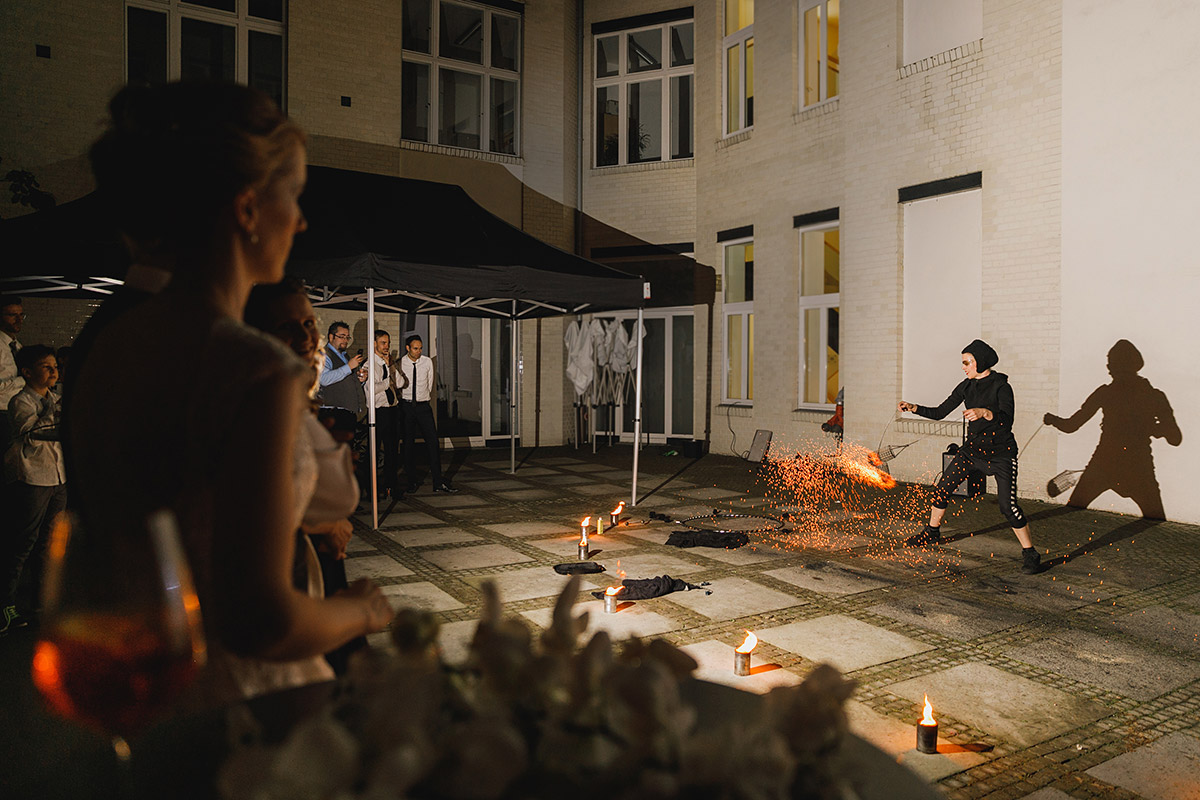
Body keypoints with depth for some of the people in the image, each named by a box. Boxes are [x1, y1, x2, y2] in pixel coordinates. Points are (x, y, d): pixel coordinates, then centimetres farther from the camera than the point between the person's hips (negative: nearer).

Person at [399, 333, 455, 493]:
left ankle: (438, 483, -2)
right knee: (408, 444, 3)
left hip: (423, 406, 1)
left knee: (433, 442, -5)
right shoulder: (400, 364, -3)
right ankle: (412, 481, 14)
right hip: (406, 406, -1)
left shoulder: (427, 362, 4)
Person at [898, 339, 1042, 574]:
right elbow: (940, 412, 8)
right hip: (973, 449, 6)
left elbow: (1007, 420, -28)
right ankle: (932, 533, 27)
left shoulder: (1001, 387, -15)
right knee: (942, 489, 7)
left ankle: (1029, 554, 0)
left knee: (1008, 506, -15)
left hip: (1001, 453, -6)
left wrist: (984, 412, -43)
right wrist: (914, 408, -3)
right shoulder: (966, 387, 3)